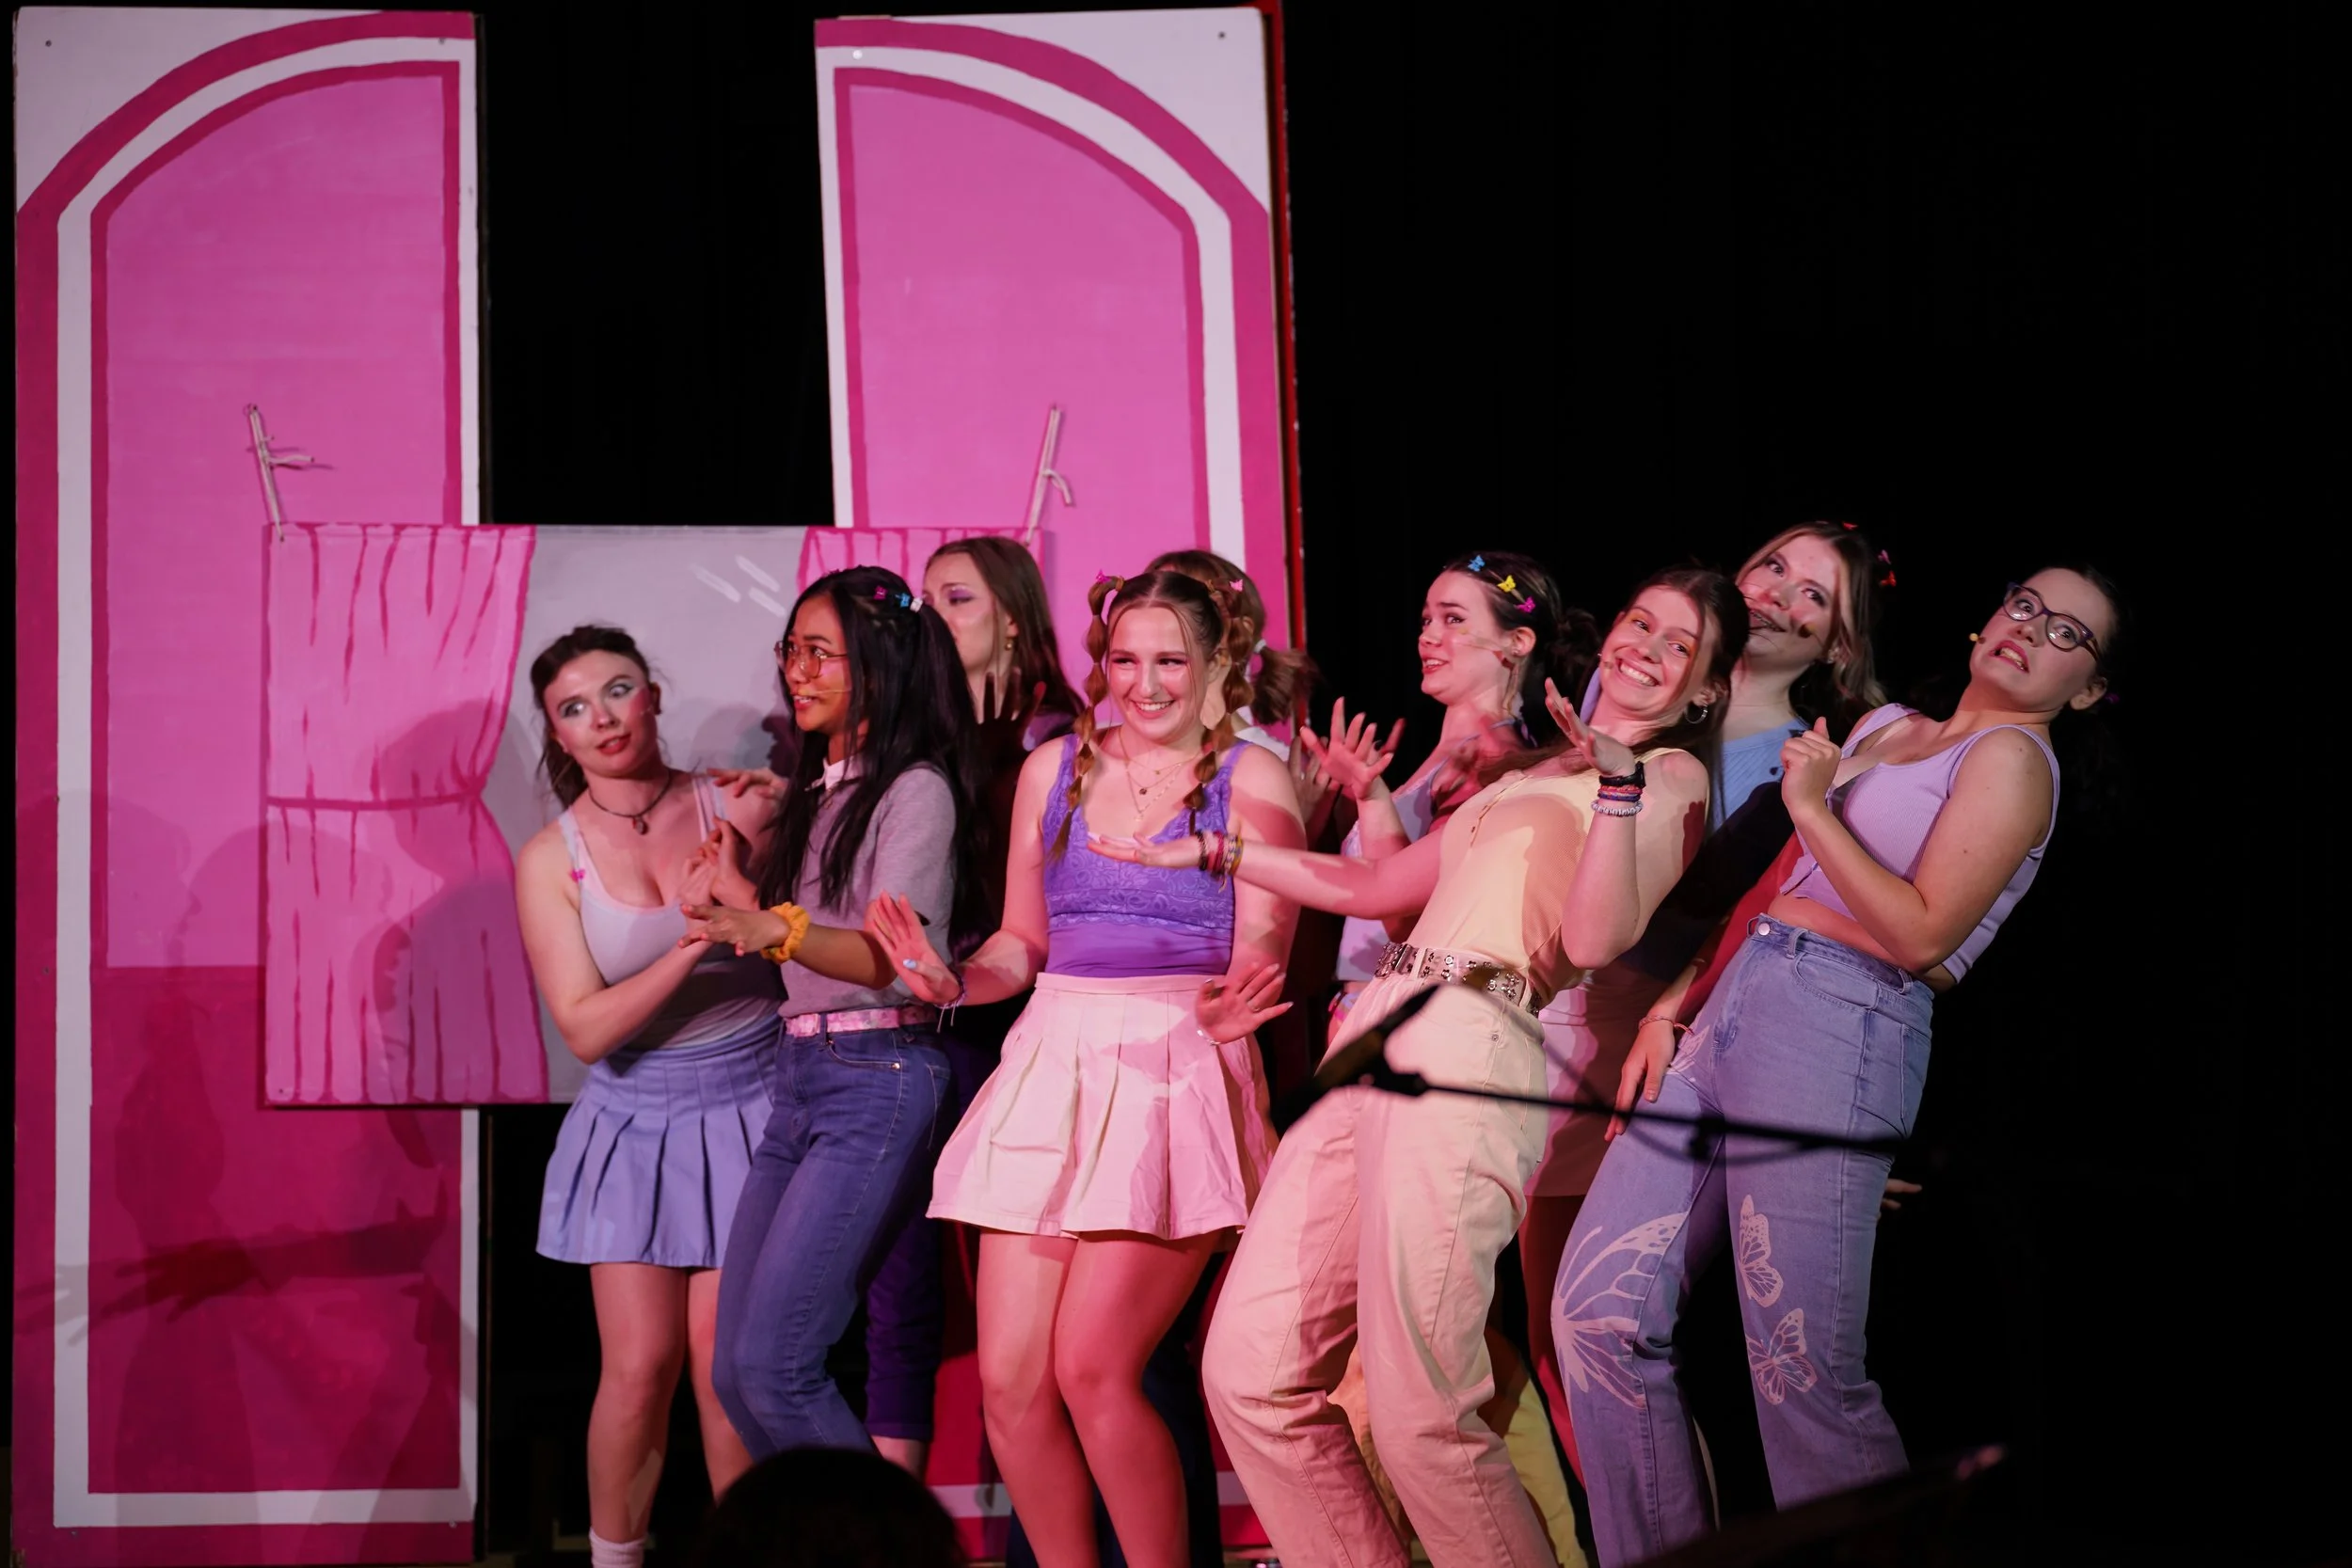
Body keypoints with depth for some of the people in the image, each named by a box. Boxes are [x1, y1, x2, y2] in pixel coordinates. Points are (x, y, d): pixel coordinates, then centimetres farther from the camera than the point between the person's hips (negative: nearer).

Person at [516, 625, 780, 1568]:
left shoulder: (739, 810, -3)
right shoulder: (550, 861, -2)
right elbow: (585, 1027, -9)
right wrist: (696, 942, -19)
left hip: (746, 1110, 0)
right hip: (635, 1122, 0)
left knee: (724, 1363, -6)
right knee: (640, 1365, -6)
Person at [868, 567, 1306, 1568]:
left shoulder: (1250, 776, 3)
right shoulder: (1055, 769, 15)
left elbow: (1261, 943, -5)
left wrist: (1230, 1007, -27)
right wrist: (951, 981, -2)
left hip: (1176, 1075, -5)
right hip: (1050, 1071, 5)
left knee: (1092, 1369, -15)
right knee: (1009, 1379, -3)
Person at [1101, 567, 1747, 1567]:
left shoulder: (1671, 778, 7)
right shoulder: (1533, 768, 29)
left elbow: (1593, 941, -8)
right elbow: (1377, 887, 35)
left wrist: (1618, 782, -17)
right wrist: (1209, 852, 35)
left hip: (1468, 1052, -8)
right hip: (1375, 1038, 8)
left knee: (1420, 1421, -15)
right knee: (1250, 1371, 2)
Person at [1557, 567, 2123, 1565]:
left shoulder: (2012, 758, -1)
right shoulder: (1883, 727, 23)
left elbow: (1922, 935, -12)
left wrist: (1813, 809, -6)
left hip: (1836, 1034, -8)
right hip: (1734, 1013, 8)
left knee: (1803, 1373, -12)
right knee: (1599, 1311, 0)